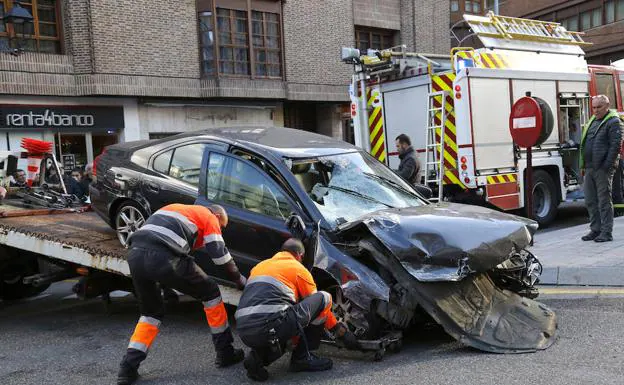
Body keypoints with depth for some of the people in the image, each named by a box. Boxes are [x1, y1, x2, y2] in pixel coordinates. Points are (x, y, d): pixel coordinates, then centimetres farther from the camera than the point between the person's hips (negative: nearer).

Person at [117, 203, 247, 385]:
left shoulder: (176, 208, 36)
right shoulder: (209, 216, 16)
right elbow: (220, 255, 10)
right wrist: (241, 281, 23)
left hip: (135, 253, 7)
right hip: (162, 257, -7)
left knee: (151, 311, 27)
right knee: (210, 292, 14)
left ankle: (128, 368, 17)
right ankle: (225, 353, 20)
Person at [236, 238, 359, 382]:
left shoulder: (260, 266, 29)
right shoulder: (297, 268, 12)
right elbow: (319, 303, 17)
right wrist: (342, 332, 28)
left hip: (244, 334, 7)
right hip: (270, 327, -6)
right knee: (324, 298, 8)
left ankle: (259, 355, 7)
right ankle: (302, 356, 9)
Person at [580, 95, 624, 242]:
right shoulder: (592, 121, 18)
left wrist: (607, 165, -20)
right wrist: (584, 164, 14)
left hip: (603, 169, -8)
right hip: (589, 168, 8)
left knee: (604, 201, -3)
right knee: (590, 201, 10)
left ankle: (606, 232, 3)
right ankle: (595, 229, 19)